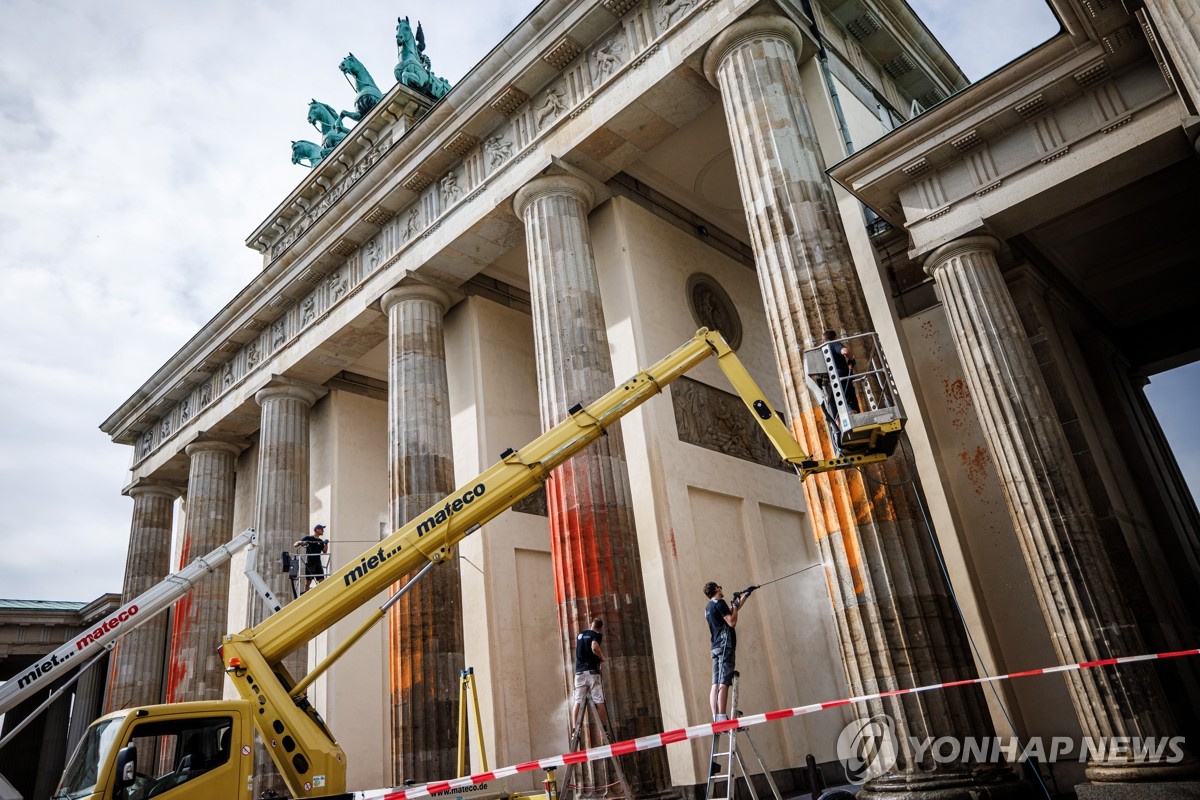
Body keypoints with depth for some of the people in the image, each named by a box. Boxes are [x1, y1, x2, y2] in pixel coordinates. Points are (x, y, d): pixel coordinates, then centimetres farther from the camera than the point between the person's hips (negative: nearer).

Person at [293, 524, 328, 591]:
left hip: (318, 563, 5)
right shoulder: (308, 538, -1)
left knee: (322, 580, -1)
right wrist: (301, 542, -23)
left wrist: (326, 544, -5)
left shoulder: (321, 541, 15)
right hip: (309, 563, -5)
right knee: (308, 581, -3)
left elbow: (324, 551, 9)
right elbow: (295, 545, -3)